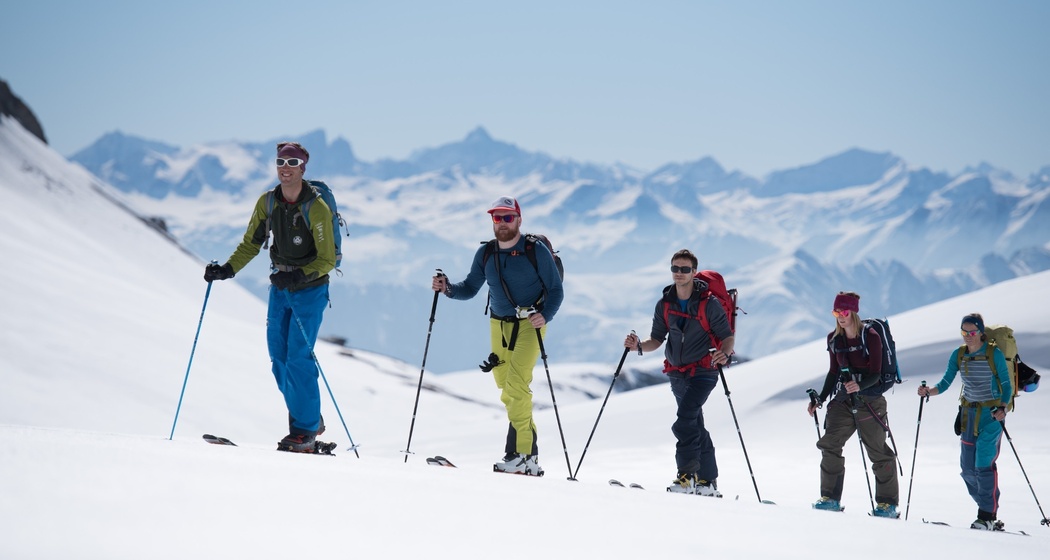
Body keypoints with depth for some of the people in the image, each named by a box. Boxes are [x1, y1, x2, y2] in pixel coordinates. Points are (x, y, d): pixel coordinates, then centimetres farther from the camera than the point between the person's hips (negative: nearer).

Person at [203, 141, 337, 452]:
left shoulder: (317, 208, -18)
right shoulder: (267, 202, -1)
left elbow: (327, 260, -16)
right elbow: (251, 245, 7)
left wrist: (298, 276, -31)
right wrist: (227, 270, -8)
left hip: (310, 288, -6)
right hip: (280, 286, 6)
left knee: (298, 357, -11)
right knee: (279, 357, 5)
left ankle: (305, 429, -1)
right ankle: (308, 418, 20)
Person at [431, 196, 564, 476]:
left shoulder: (536, 250, -11)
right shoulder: (485, 253, 2)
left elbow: (556, 290, -7)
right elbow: (470, 288, 7)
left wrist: (545, 316, -24)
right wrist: (448, 288, -13)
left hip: (529, 324, -6)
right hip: (499, 324, 6)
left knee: (516, 384, -19)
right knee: (506, 388, 8)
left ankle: (519, 455, -19)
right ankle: (530, 453, 17)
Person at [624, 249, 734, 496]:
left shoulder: (709, 304, -12)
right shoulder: (665, 305, 3)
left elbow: (727, 336, -9)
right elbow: (657, 339, 5)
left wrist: (725, 353, -30)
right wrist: (639, 346, -14)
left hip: (703, 372, -6)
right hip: (677, 374, 6)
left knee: (684, 422, -23)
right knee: (695, 425, 14)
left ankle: (688, 475, -19)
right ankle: (707, 482, 23)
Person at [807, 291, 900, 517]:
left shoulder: (870, 336, -10)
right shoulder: (833, 339, 7)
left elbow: (875, 373, -12)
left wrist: (859, 385, -31)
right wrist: (820, 399, 13)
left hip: (869, 399, -5)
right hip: (844, 400, 5)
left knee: (878, 451, -1)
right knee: (830, 444, -8)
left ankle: (887, 503, 7)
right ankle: (831, 498, 0)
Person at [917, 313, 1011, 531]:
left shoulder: (994, 354, -10)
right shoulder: (958, 355, 3)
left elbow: (1006, 385, -6)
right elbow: (945, 383, 1)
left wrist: (1002, 408, -21)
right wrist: (929, 392, -18)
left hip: (992, 414, -5)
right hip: (969, 413, 5)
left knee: (984, 463, -14)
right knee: (967, 467, 3)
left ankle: (988, 516, -10)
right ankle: (988, 506, 18)